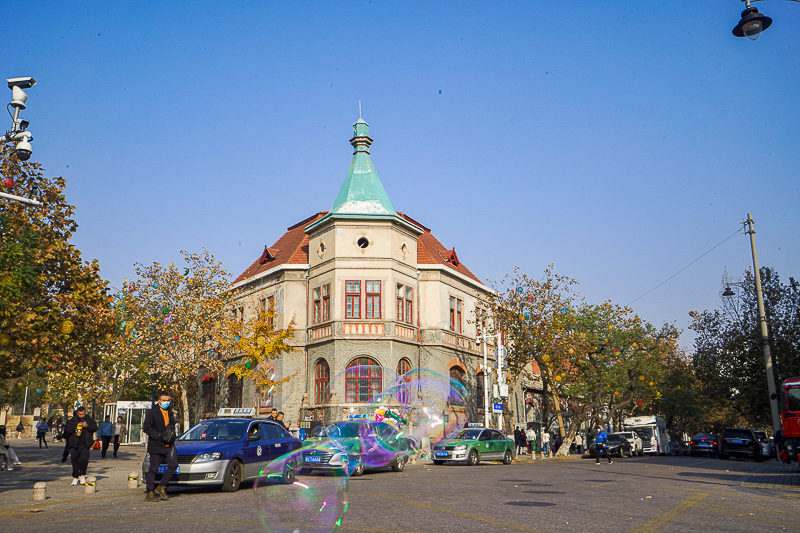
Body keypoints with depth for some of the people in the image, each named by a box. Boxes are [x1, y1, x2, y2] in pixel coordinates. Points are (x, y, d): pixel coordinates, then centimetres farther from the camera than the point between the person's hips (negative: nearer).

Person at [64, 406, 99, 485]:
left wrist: (87, 426, -12)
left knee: (84, 459, -13)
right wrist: (75, 427, -17)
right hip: (75, 445, 1)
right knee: (75, 461, 4)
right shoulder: (72, 420, 6)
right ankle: (75, 477, 18)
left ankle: (82, 475, 6)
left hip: (85, 444, -1)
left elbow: (95, 428, 3)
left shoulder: (89, 419, 8)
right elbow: (67, 430, -3)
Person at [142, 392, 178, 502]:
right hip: (156, 446, -5)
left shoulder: (170, 413, 19)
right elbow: (146, 428, -10)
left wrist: (172, 435, 10)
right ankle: (150, 494, 8)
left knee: (173, 464, -9)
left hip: (169, 446, 5)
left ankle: (162, 487, 5)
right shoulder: (152, 413, -2)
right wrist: (159, 436, -17)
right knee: (153, 469, 0)